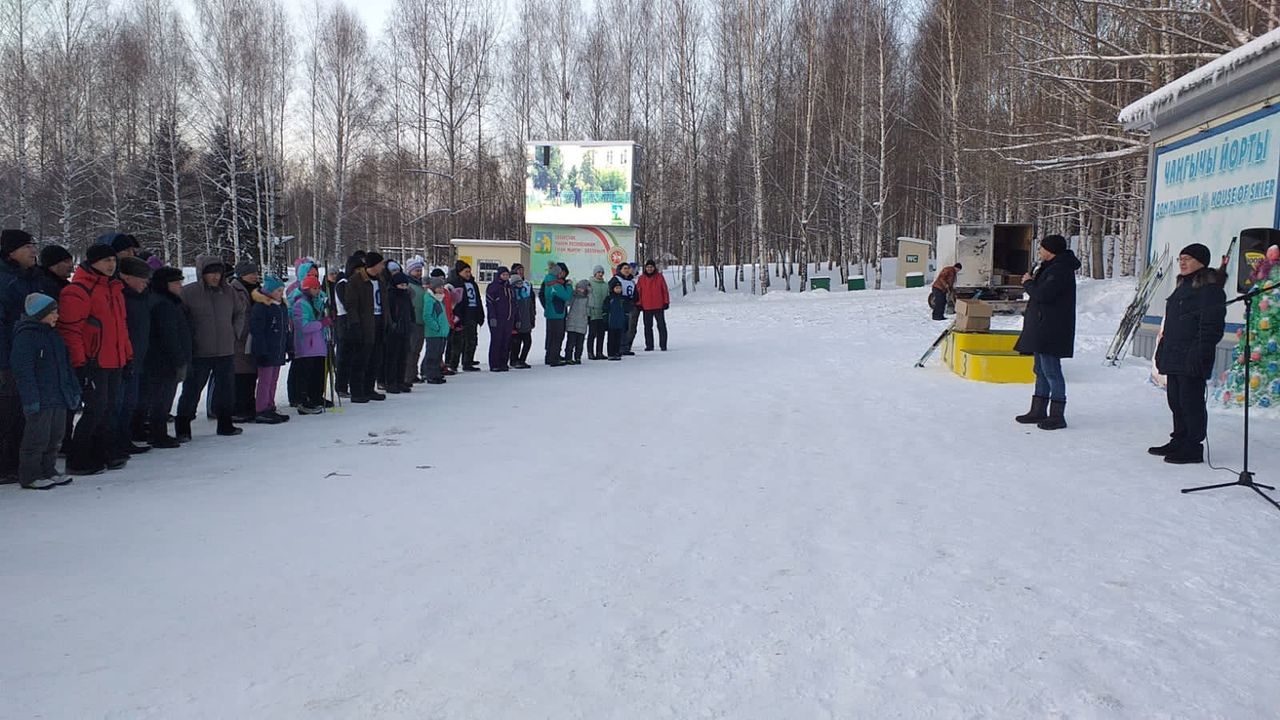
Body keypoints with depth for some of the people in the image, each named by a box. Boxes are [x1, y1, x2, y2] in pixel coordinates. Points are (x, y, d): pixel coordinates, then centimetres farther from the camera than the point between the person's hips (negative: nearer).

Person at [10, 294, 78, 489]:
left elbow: (66, 366, 22)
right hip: (40, 400, -8)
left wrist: (74, 390, 18)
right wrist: (30, 399, -20)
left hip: (59, 399, 8)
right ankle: (30, 475, 6)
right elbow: (23, 370, -16)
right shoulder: (25, 336, -11)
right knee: (37, 438, -3)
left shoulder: (54, 335, 16)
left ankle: (48, 471, 24)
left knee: (55, 437, 13)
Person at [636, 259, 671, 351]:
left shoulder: (659, 277, 1)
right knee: (648, 326, 7)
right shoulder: (641, 279, 4)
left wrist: (666, 302, -2)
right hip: (646, 307, 2)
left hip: (659, 306, -2)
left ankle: (663, 345, 6)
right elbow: (638, 292, 7)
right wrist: (639, 304, 2)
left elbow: (665, 290, 2)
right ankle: (649, 345, 15)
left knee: (661, 326, 0)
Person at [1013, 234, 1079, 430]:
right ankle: (1038, 411, 22)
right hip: (1041, 329, 11)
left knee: (1051, 371, -9)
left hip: (1051, 331, -11)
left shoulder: (1060, 270, -16)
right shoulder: (1049, 267, 17)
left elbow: (1043, 294, -24)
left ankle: (1057, 416, -5)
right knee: (1041, 370, 15)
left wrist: (1028, 283, -9)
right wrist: (1031, 281, 4)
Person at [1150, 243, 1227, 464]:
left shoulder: (1210, 288, -10)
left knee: (1191, 401, -5)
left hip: (1192, 359, -10)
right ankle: (1179, 441, 25)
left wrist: (1200, 353, -22)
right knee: (1176, 400, 15)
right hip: (1174, 357, 10)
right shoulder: (1183, 286, 19)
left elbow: (1211, 326, -16)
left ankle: (1193, 448, 1)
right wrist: (1162, 350, 23)